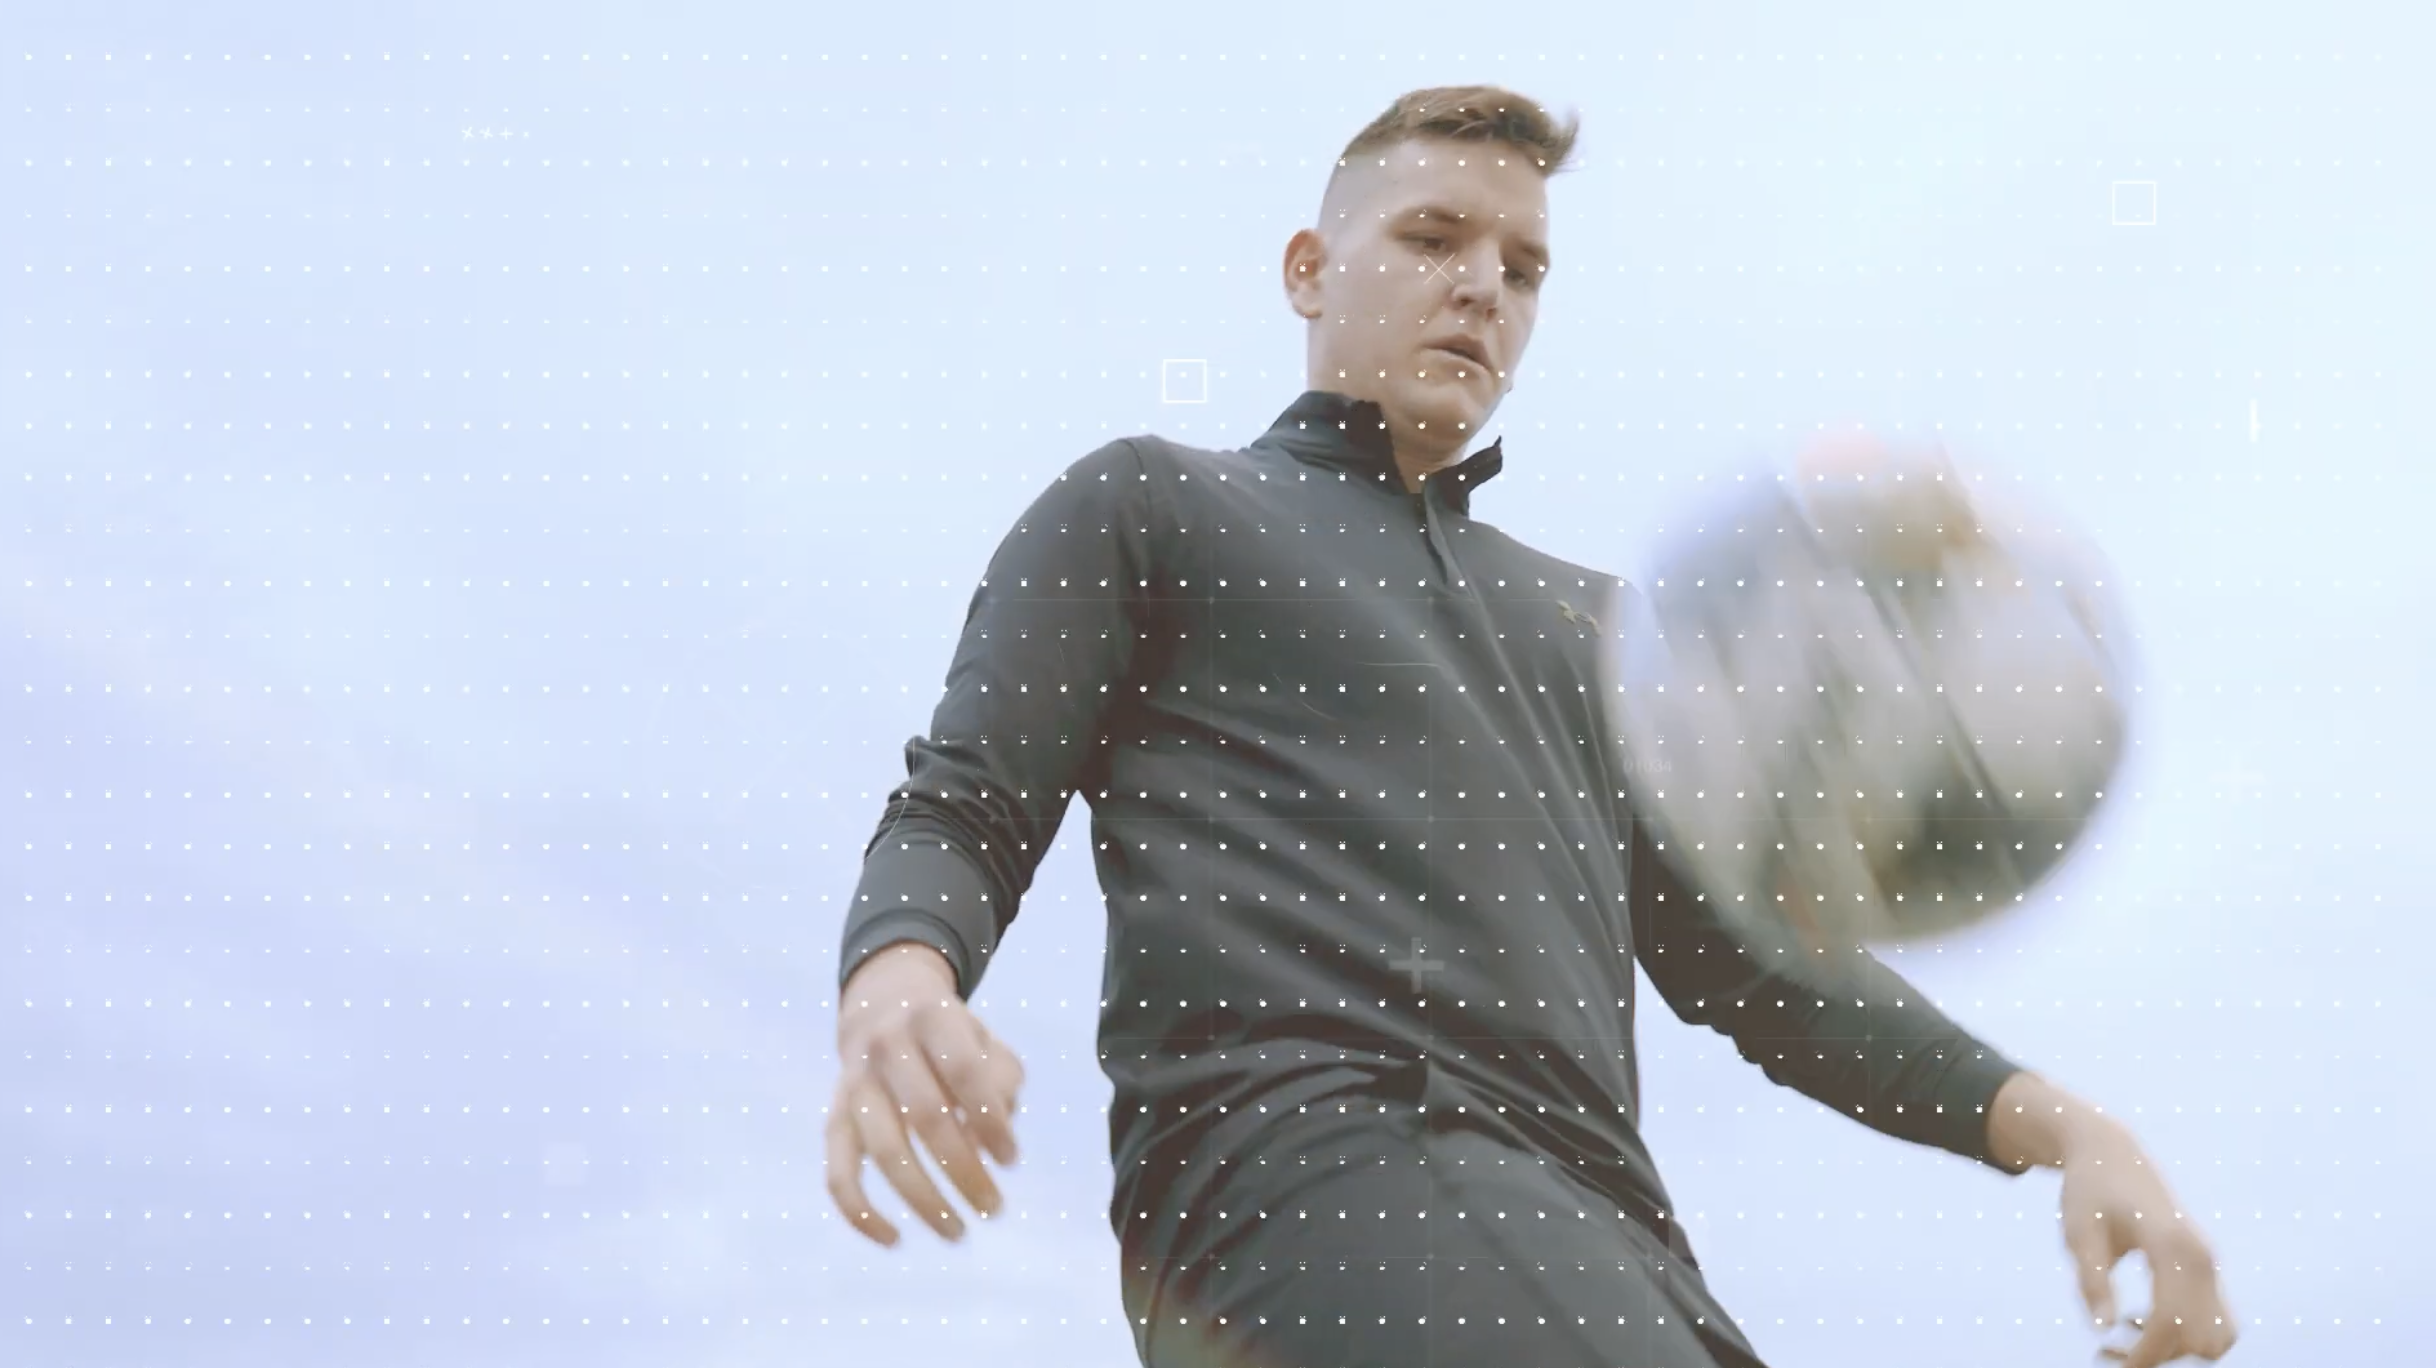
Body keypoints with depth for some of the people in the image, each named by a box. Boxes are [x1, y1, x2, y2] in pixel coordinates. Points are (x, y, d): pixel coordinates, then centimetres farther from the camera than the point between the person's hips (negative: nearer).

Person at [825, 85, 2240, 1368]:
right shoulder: (1145, 506, 18)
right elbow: (961, 815, 8)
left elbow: (1744, 950, 27)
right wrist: (896, 995, -17)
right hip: (1301, 1148, -6)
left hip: (1599, 1226, 6)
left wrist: (2057, 1121, 12)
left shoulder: (1590, 622, 32)